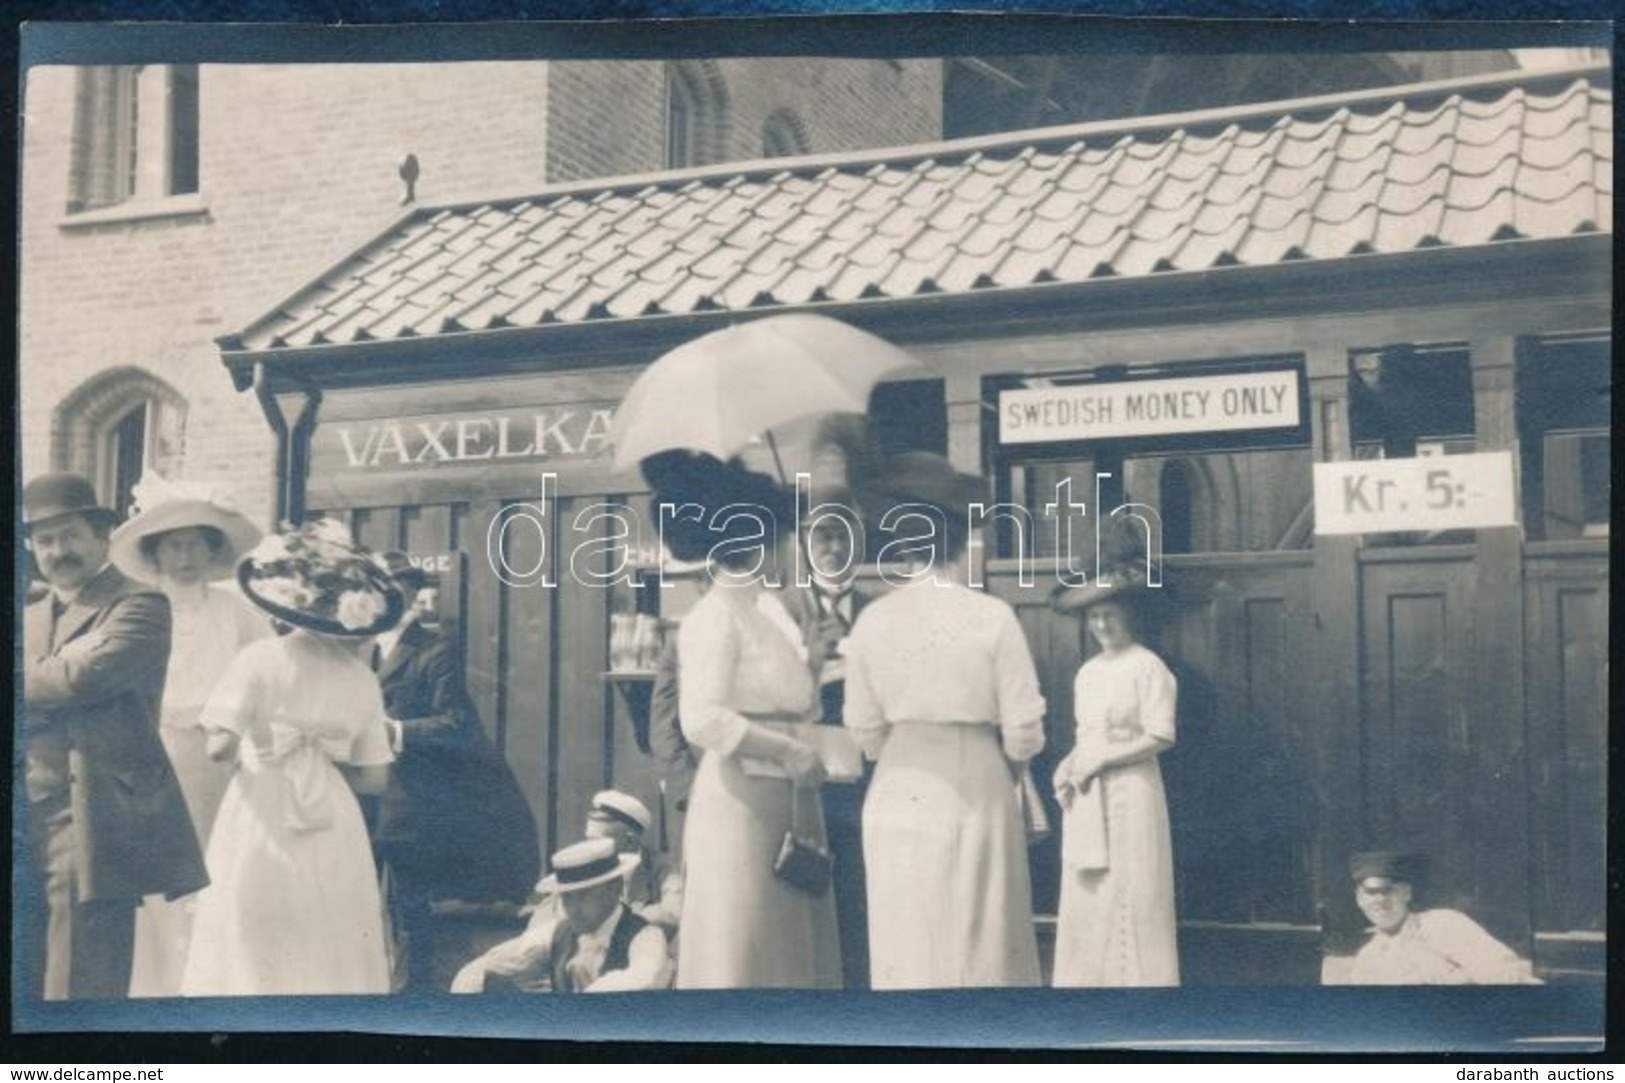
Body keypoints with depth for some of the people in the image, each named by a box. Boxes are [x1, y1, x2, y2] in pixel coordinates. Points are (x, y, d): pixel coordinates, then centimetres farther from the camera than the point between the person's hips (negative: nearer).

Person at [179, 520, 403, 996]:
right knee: (334, 964, 9)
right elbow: (373, 778, 4)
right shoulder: (363, 680, 3)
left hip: (263, 831, -3)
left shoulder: (261, 660, -6)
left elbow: (221, 747, -11)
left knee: (255, 961, 4)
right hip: (333, 839, 3)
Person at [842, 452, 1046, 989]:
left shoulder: (873, 619, -4)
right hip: (976, 798, -3)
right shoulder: (992, 616, -11)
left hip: (897, 802, 3)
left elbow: (865, 734, 1)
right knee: (985, 947, 10)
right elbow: (1023, 734, -8)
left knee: (907, 952, 11)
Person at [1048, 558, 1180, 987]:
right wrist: (1068, 766, -1)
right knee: (1085, 896, 7)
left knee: (1130, 898, -3)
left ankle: (1136, 979, 5)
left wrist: (1100, 760, -14)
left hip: (1130, 792, -6)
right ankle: (1088, 980, 14)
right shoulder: (1087, 673, 13)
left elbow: (1159, 738, -12)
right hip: (1088, 797, 7)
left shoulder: (1147, 667, -7)